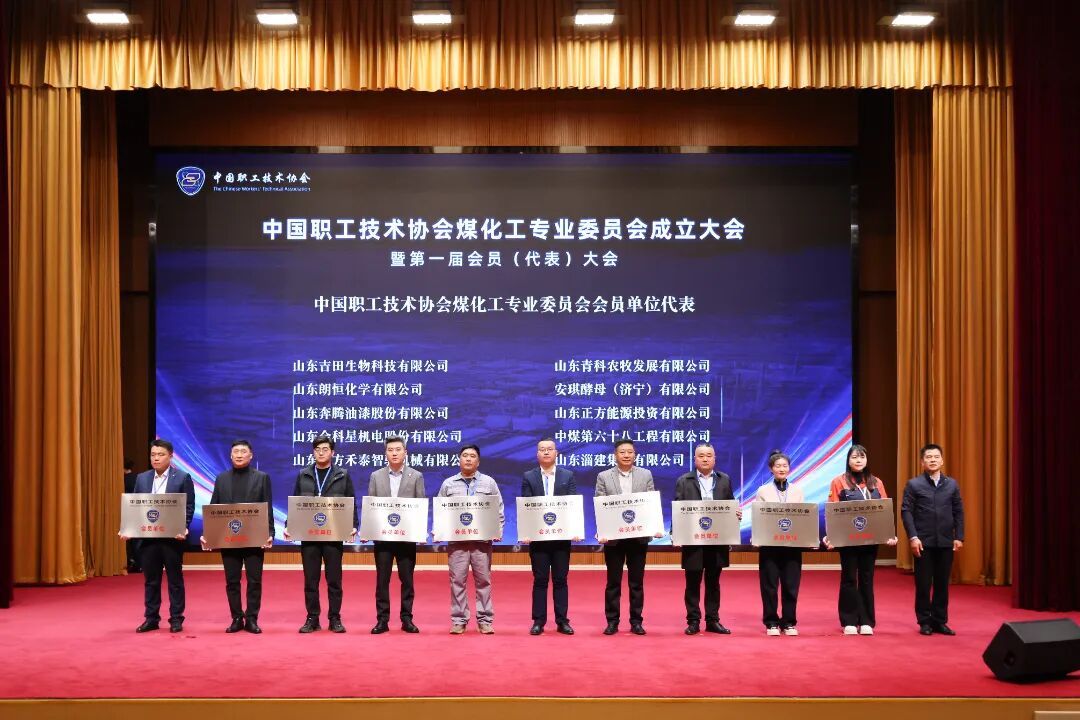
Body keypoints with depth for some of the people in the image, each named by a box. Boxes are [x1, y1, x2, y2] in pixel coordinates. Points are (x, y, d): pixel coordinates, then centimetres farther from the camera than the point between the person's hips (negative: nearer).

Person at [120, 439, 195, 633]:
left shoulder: (182, 478, -2)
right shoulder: (142, 478, 10)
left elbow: (189, 507, -5)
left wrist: (184, 528, -18)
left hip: (172, 537, -4)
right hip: (147, 537, 4)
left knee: (175, 580, 4)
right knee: (150, 580, 9)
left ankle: (176, 619, 10)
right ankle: (151, 619, 17)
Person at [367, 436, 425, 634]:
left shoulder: (416, 476, 4)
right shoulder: (376, 476, 7)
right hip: (382, 535, 1)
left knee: (407, 579, 4)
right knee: (382, 579, 3)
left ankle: (407, 619, 11)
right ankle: (382, 620, 9)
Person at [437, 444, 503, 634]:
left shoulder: (489, 483, 9)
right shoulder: (448, 484, 11)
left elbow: (499, 510, 8)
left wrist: (498, 530, -4)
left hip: (482, 539, 0)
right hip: (456, 539, 0)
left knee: (483, 580, 1)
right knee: (457, 580, -1)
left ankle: (485, 620, 7)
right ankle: (458, 620, 6)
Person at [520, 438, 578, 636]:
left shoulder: (568, 476, 7)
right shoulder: (528, 477, 5)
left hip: (562, 535, 1)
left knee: (560, 580, 5)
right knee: (540, 580, 3)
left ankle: (562, 621, 10)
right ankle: (538, 621, 9)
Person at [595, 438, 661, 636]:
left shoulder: (646, 475, 6)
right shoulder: (604, 477, 2)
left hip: (639, 536, 1)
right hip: (613, 537, -1)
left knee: (637, 582, 6)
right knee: (613, 582, 5)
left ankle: (636, 621, 14)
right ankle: (612, 621, 12)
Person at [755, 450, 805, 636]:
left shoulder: (797, 492, 10)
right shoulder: (763, 491, 4)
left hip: (792, 544, 2)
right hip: (769, 544, -1)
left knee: (791, 585, 3)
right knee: (769, 584, 2)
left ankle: (789, 622, 13)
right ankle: (771, 622, 11)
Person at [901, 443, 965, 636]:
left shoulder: (952, 484, 8)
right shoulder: (914, 484, 0)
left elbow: (958, 512, 9)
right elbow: (906, 511, -4)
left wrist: (959, 537, 1)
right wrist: (913, 537, -13)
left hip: (946, 542, 3)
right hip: (923, 542, -2)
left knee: (942, 584, 7)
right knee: (923, 584, 2)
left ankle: (940, 621, 15)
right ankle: (924, 622, 12)